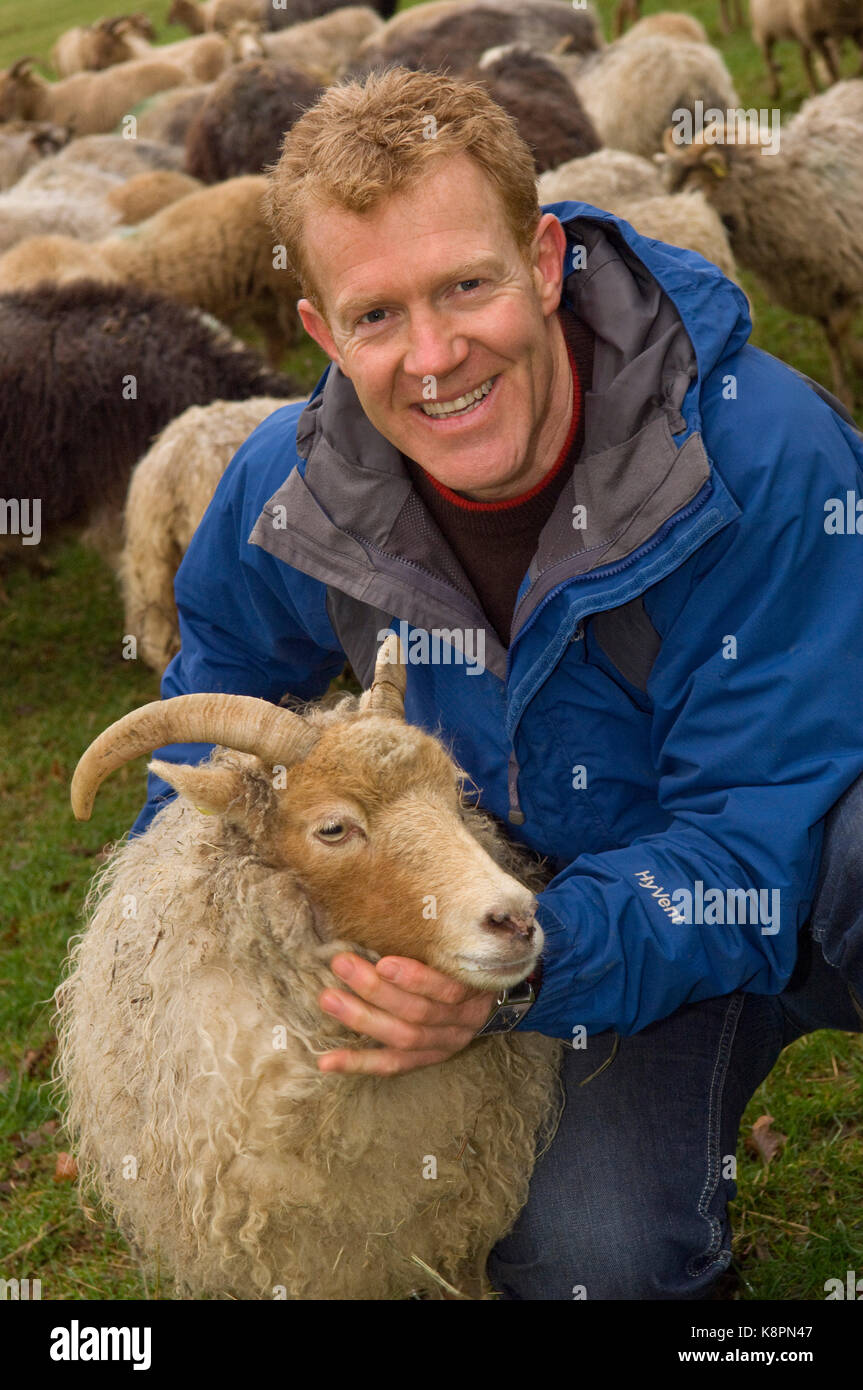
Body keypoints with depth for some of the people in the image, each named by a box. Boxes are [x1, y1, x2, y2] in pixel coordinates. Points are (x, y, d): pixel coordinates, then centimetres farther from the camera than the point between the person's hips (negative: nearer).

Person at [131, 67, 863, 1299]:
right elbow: (226, 669, 11)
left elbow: (757, 835, -27)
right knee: (576, 1256, -21)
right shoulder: (293, 495, -14)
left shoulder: (759, 450, -28)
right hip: (608, 903, 3)